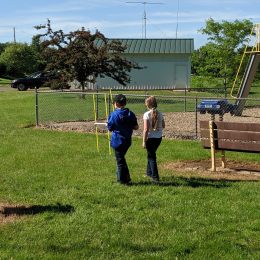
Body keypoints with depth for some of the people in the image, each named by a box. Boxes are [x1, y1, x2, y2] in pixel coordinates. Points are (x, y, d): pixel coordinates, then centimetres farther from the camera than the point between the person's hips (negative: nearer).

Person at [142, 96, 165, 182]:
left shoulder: (147, 114, -15)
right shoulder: (160, 114, 1)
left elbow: (146, 129, -17)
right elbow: (163, 126, 10)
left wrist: (144, 141, -11)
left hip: (150, 138, -6)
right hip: (159, 137, 6)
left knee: (151, 156, 4)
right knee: (151, 154, 24)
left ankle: (155, 176, 4)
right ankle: (149, 172, 37)